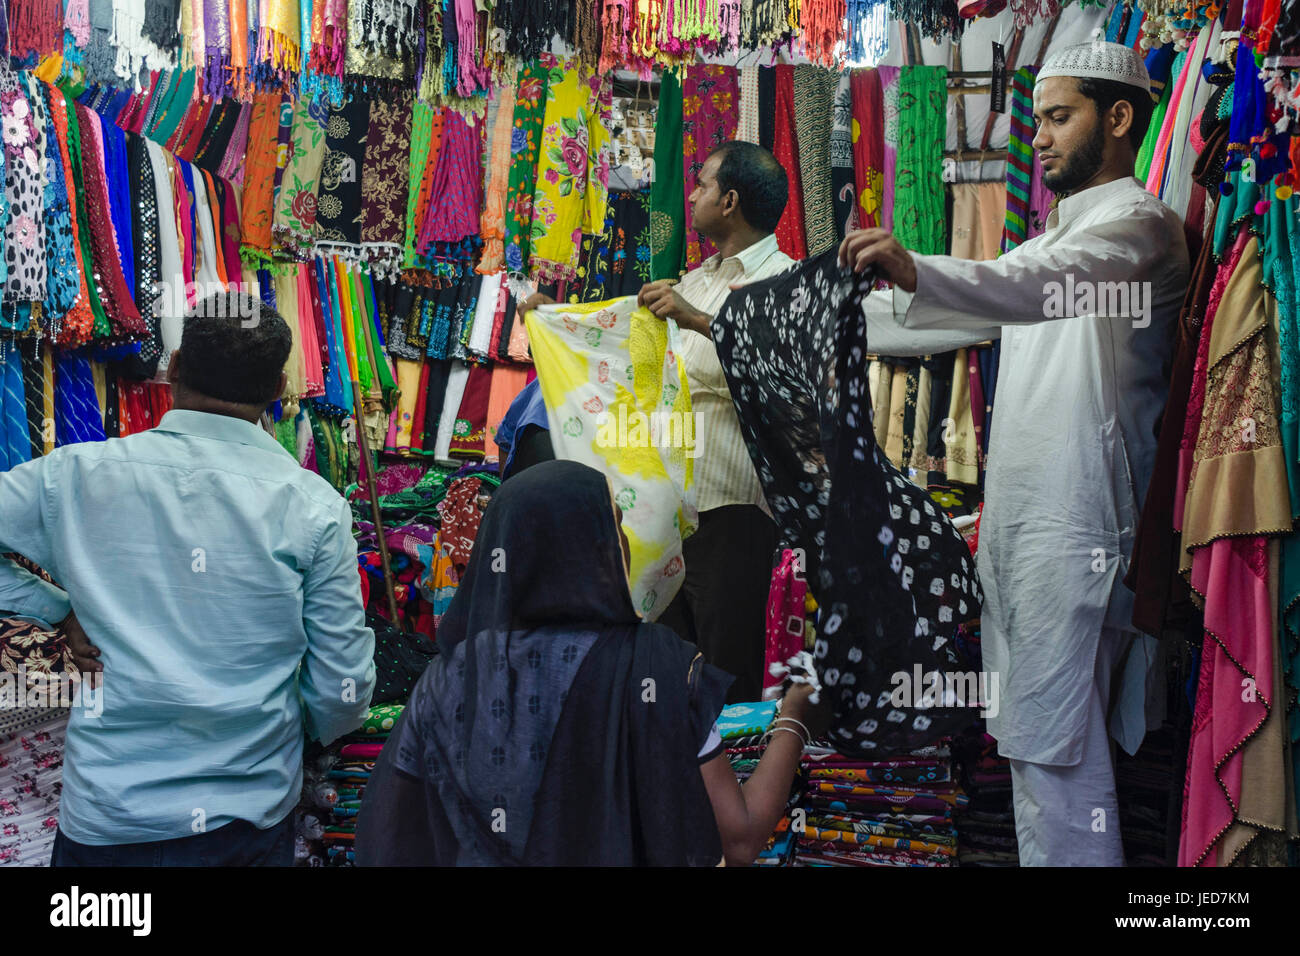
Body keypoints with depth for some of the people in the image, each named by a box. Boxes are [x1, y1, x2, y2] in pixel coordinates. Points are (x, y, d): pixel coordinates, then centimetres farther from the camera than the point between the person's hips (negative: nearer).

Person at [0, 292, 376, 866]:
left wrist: (60, 612, 2)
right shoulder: (314, 507, -12)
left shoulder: (76, 476, -8)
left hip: (106, 822, 0)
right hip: (252, 819, 0)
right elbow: (342, 690, -7)